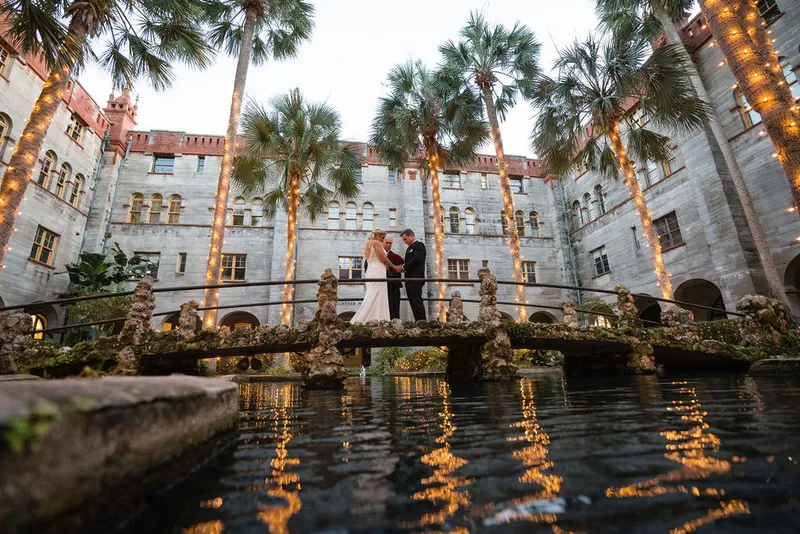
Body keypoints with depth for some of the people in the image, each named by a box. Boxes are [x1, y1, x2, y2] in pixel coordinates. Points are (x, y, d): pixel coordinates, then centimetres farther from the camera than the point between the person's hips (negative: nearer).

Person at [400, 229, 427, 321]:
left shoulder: (419, 245, -4)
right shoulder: (409, 248, 24)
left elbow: (417, 259, -18)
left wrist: (403, 267, -13)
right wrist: (403, 268, 2)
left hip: (416, 278, -9)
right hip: (409, 279, 9)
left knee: (416, 300, -13)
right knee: (412, 301, 6)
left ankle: (422, 321, -13)